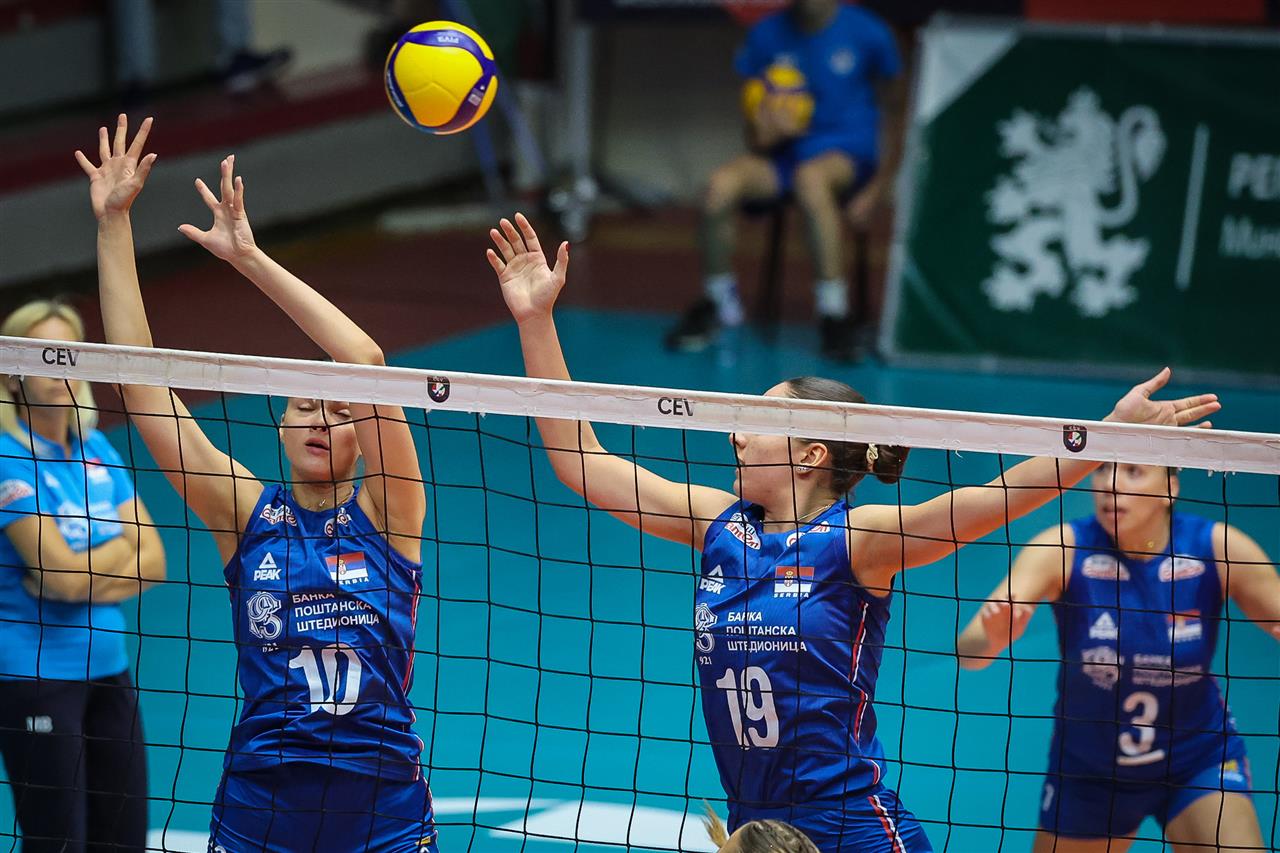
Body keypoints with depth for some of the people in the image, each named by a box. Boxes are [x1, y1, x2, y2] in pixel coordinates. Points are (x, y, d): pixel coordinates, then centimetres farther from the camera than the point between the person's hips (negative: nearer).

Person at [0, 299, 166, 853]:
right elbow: (63, 573, -19)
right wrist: (120, 545, -1)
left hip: (107, 668, 7)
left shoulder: (96, 449, 9)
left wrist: (82, 575, -14)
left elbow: (153, 561, 4)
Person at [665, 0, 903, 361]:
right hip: (783, 155, 3)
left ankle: (834, 314, -30)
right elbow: (754, 138, 7)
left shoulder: (867, 32, -4)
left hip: (849, 154, -3)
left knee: (810, 176, -39)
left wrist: (878, 187, -7)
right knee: (722, 183, -29)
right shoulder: (768, 34, 3)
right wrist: (763, 131, -18)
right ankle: (718, 301, -3)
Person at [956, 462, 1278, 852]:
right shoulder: (1062, 549, -22)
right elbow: (968, 650, -30)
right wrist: (993, 636, -54)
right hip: (1088, 771, 1)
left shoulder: (1217, 547, -18)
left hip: (1198, 761, -1)